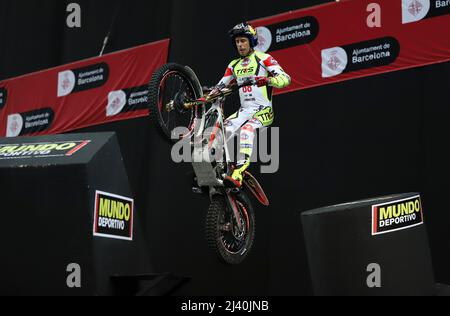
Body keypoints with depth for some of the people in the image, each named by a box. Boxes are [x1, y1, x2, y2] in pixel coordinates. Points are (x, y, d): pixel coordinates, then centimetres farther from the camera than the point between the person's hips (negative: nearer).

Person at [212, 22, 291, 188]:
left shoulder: (263, 59, 0)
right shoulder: (234, 65, 19)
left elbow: (285, 78, -11)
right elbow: (220, 86, 16)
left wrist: (263, 80, -28)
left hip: (263, 110, -6)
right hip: (244, 110, 6)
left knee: (246, 129, -34)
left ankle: (238, 175, -45)